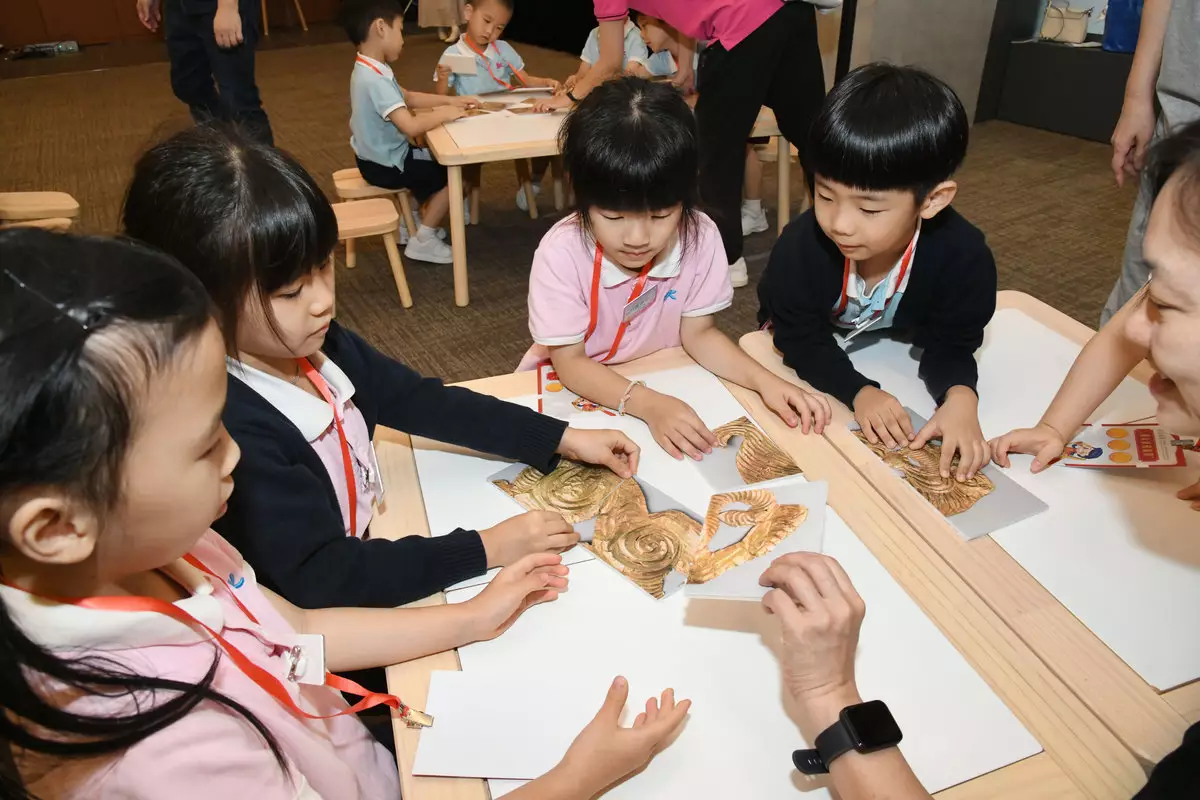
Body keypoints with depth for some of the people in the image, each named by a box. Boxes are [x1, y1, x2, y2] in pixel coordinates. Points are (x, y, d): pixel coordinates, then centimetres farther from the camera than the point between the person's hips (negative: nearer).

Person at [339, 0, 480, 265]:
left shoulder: (369, 70, 4)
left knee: (437, 159, 25)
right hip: (385, 164, -10)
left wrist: (450, 100, 6)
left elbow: (408, 98, 15)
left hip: (382, 155, 10)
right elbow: (410, 126, -37)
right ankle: (423, 241, 1)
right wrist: (444, 113, -20)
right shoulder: (376, 80, -30)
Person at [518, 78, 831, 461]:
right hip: (572, 389, -2)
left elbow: (698, 333, -6)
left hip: (661, 383, 3)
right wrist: (647, 404, -36)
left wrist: (764, 381, -21)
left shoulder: (700, 238, -18)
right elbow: (570, 362, -21)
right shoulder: (561, 254, -26)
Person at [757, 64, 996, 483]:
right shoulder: (800, 244, -38)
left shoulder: (964, 257, -34)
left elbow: (951, 345, -20)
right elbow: (801, 338, -27)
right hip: (812, 367, -3)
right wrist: (859, 392, -43)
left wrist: (960, 397, -43)